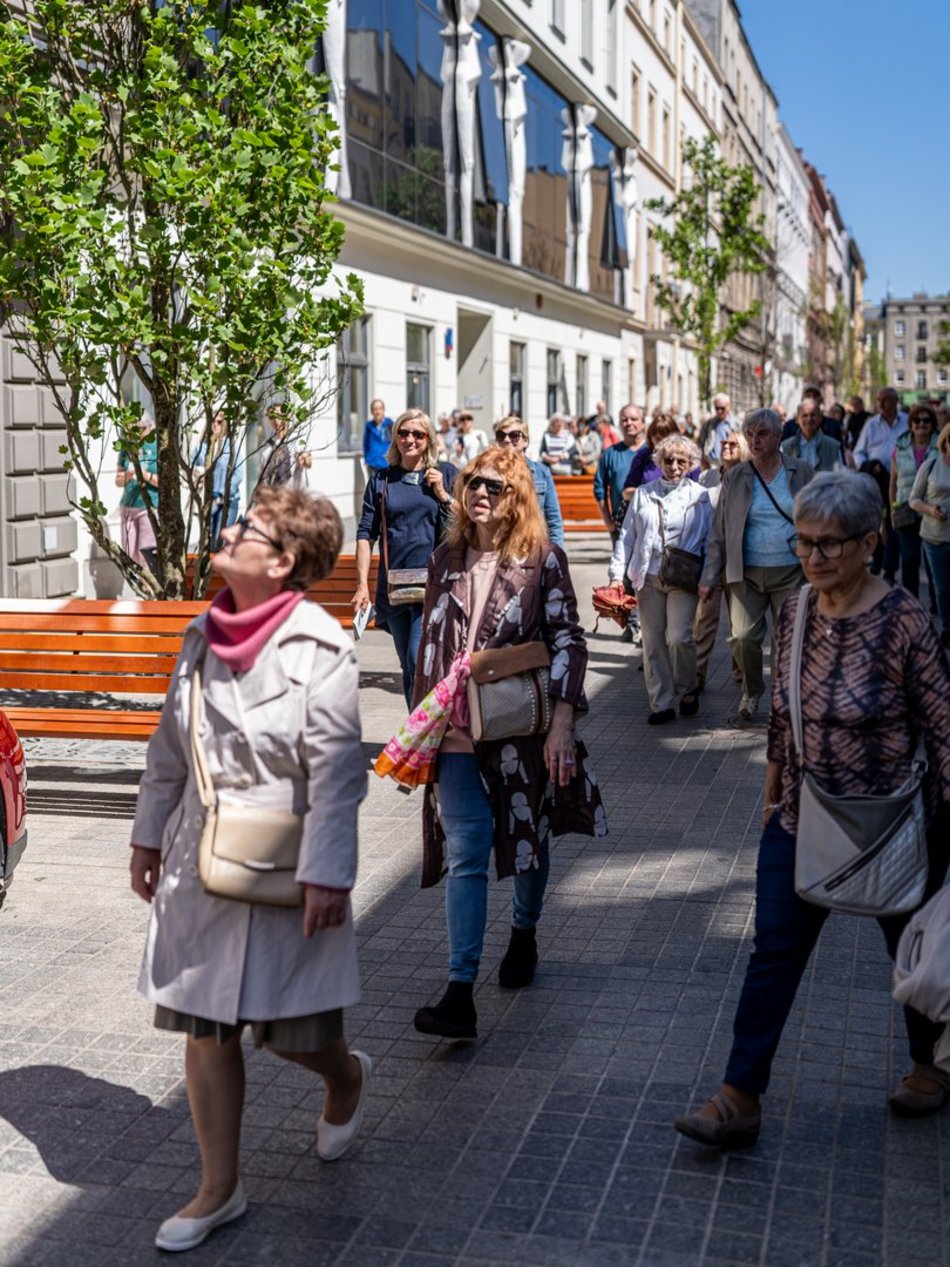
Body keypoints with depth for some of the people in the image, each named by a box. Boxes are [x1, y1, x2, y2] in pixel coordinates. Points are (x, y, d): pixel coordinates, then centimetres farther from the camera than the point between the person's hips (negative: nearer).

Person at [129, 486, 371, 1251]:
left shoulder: (319, 649, -16)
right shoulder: (204, 635, 3)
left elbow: (338, 775, -16)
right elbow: (170, 751, 12)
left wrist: (327, 875, -18)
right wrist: (148, 836, 16)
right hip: (198, 863, 6)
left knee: (289, 1029, 7)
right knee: (204, 1029, 10)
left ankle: (346, 1076, 43)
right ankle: (219, 1190, 25)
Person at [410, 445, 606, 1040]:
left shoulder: (542, 559, -3)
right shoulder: (447, 560, 8)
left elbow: (568, 639, -6)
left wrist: (562, 723, -15)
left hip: (523, 726, -2)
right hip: (457, 731, 2)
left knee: (530, 836, 15)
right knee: (464, 853, -7)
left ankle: (524, 933, 43)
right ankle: (460, 992, -10)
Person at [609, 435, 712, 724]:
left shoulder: (699, 496, 4)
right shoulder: (643, 494, 10)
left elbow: (709, 540, 4)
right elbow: (627, 536, 10)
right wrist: (617, 574, 3)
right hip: (648, 578, 3)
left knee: (679, 637, -15)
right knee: (653, 643, 3)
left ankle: (687, 690, 11)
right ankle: (661, 704, 12)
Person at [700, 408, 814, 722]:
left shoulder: (802, 472, 4)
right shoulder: (734, 479, 5)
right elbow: (719, 532, 5)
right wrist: (709, 578, 0)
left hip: (791, 572, 0)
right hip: (746, 574, 1)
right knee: (743, 637, -6)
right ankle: (752, 691, 20)